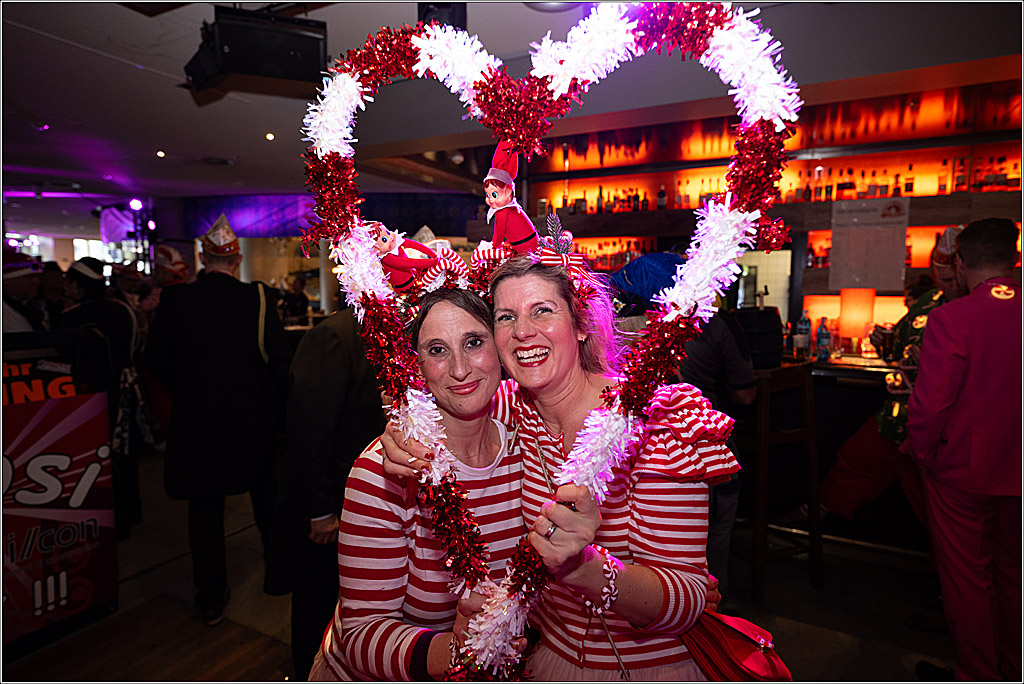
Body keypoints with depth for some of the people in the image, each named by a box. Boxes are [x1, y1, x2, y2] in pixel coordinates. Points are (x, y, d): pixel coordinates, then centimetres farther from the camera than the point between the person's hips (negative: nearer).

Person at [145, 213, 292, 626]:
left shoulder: (174, 300, -7)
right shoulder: (257, 298, -11)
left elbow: (157, 360, 1)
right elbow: (280, 358, -10)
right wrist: (282, 404, 2)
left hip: (196, 420, 0)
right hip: (254, 417, 0)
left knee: (205, 508, 12)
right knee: (265, 494, 20)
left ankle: (211, 599, 21)